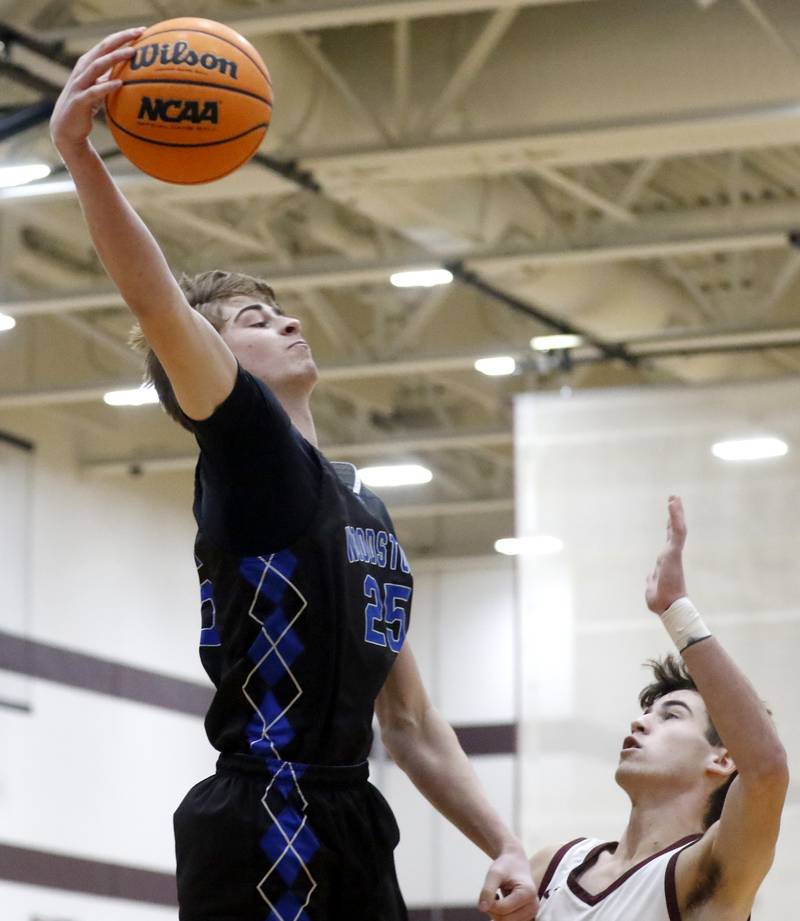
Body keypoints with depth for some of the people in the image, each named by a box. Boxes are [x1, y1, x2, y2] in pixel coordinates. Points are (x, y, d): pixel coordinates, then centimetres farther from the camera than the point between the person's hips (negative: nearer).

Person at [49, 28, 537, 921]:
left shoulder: (364, 510, 23)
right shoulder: (250, 447, -1)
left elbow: (411, 726, 24)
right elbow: (159, 309, -20)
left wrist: (504, 846, 14)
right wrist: (79, 155, -35)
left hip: (350, 825, 9)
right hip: (267, 830, -8)